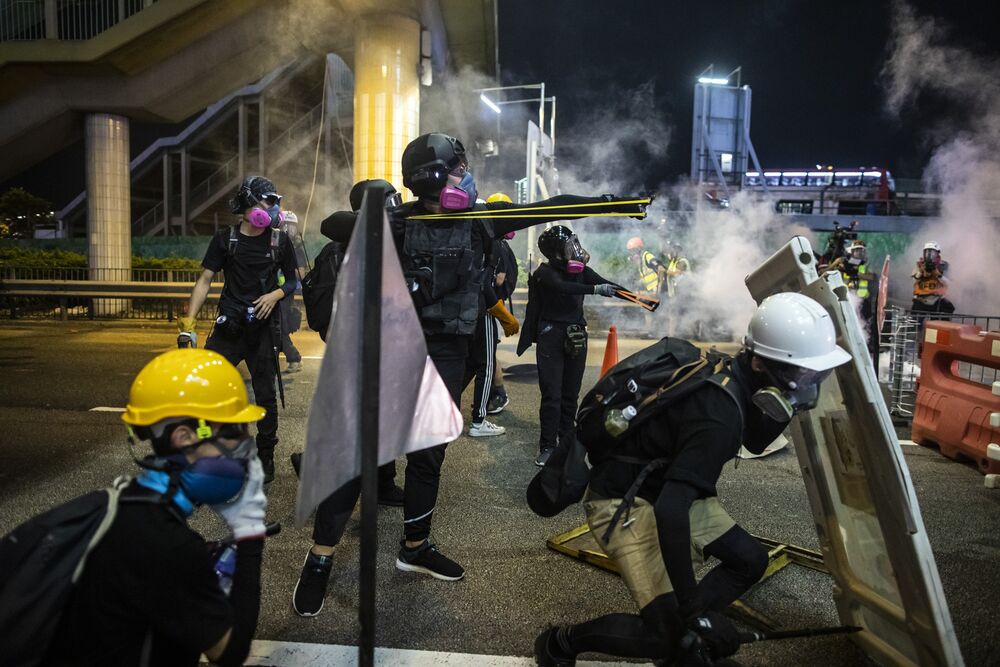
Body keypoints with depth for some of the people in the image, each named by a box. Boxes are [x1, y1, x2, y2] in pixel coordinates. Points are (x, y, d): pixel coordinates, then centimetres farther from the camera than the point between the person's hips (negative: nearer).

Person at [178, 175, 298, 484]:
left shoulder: (280, 240, 3)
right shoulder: (225, 238, 2)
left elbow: (294, 280, 10)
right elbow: (205, 280, 3)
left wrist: (276, 294, -11)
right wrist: (189, 319, -7)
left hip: (264, 329, 0)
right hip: (228, 327, 0)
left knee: (265, 395, 6)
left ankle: (266, 457, 20)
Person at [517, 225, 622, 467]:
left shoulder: (581, 270, 5)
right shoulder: (545, 273, -11)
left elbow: (607, 285, -4)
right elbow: (564, 288, -29)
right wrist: (595, 289, -38)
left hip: (576, 338, 5)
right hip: (551, 337, -5)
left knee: (571, 395, 9)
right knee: (552, 395, -7)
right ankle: (547, 447, 1)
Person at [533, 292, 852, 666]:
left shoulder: (732, 373, -6)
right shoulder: (718, 417, -32)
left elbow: (755, 442, 16)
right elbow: (670, 513, -37)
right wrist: (694, 609, -30)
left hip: (666, 491, 9)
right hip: (623, 503, -9)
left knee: (750, 560, 9)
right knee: (666, 632, -13)